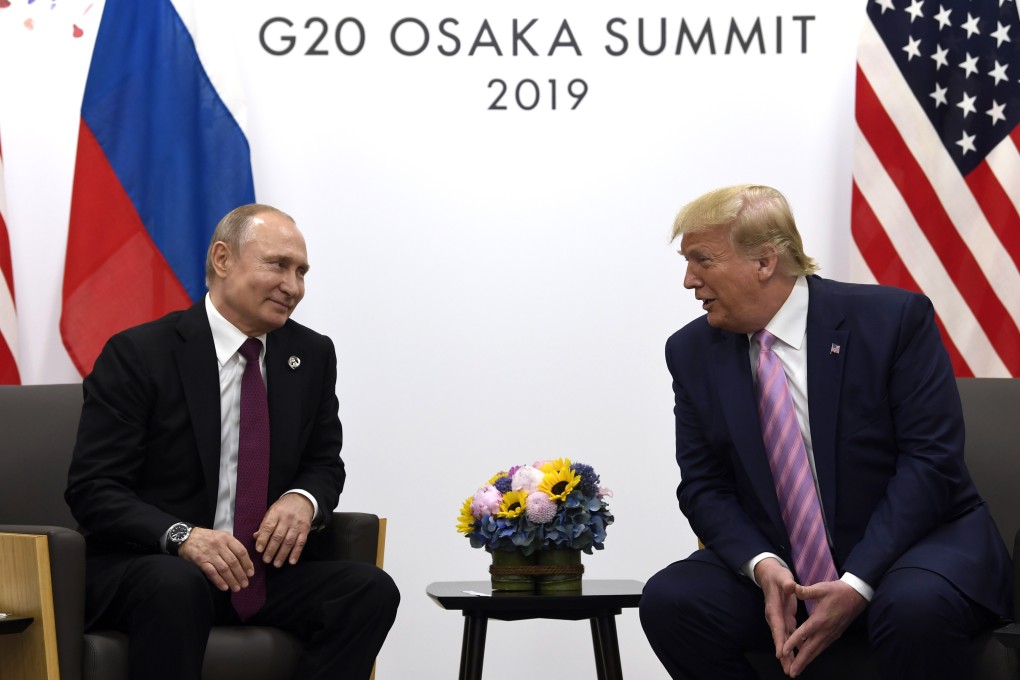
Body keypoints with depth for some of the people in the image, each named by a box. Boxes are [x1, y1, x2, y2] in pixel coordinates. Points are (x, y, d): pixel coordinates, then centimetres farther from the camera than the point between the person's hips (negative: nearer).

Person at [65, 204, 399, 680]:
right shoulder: (139, 354, -6)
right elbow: (92, 489, -9)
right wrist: (180, 537, -27)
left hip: (266, 570, 5)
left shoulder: (313, 355, 8)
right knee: (177, 586, -38)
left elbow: (324, 462, 18)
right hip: (145, 567, -5)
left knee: (372, 590, -20)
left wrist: (304, 499, -8)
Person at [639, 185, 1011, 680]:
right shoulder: (693, 352, 3)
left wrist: (858, 583, -23)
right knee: (667, 601, -22)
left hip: (906, 543, -4)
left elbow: (931, 459, -14)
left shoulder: (893, 318, -9)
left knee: (916, 606, -37)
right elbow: (703, 486, 2)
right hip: (779, 566, 4)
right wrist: (763, 565, -19)